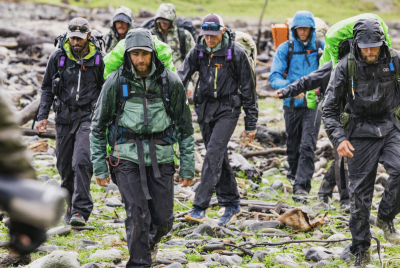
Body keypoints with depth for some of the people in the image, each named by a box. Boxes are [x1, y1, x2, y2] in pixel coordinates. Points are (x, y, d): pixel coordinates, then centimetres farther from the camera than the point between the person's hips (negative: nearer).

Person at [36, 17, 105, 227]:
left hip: (88, 115, -3)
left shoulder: (99, 59, -2)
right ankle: (71, 206, 26)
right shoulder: (58, 57, 0)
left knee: (82, 161, -17)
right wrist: (43, 116, 1)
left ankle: (81, 211, -17)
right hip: (64, 117, 3)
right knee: (64, 166, 8)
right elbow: (47, 88, 9)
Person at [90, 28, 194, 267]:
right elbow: (98, 126, 5)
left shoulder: (170, 82, -1)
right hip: (128, 156, -1)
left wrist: (188, 165, 4)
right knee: (138, 216, -12)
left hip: (161, 157, 2)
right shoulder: (116, 82, -3)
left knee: (163, 220, 5)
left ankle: (150, 242, 39)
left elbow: (185, 126, 6)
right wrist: (99, 167, 2)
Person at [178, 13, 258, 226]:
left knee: (214, 154, -16)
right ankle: (231, 204, 24)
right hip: (205, 108, 5)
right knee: (219, 157, 11)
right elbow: (181, 77, -6)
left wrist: (251, 123, -3)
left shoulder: (236, 53, -9)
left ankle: (200, 207, -19)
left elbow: (248, 88, -3)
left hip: (227, 109, -5)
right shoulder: (198, 52, 2)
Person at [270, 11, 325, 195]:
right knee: (293, 145, 14)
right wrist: (291, 87, -27)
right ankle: (293, 173, 39)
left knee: (307, 146, -12)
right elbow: (274, 77, -8)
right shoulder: (285, 49, -1)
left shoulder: (321, 47, 1)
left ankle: (301, 185, -14)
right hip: (292, 104, 1)